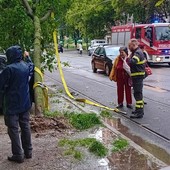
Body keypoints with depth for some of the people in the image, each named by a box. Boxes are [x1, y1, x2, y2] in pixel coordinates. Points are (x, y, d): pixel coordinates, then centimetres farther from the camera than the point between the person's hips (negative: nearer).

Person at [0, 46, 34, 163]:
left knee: (13, 129, 3)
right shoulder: (26, 66, 2)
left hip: (12, 105, -7)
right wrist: (27, 57, 43)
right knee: (25, 127, 15)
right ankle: (28, 151, 23)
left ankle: (18, 155, 7)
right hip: (25, 103, 7)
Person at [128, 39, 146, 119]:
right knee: (138, 93, 19)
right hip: (137, 76, 11)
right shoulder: (136, 52, 17)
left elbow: (132, 62, -35)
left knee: (138, 94, -10)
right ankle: (140, 109, 30)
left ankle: (139, 112, -9)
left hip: (138, 76, -11)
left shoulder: (138, 53, -17)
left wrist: (129, 58, -15)